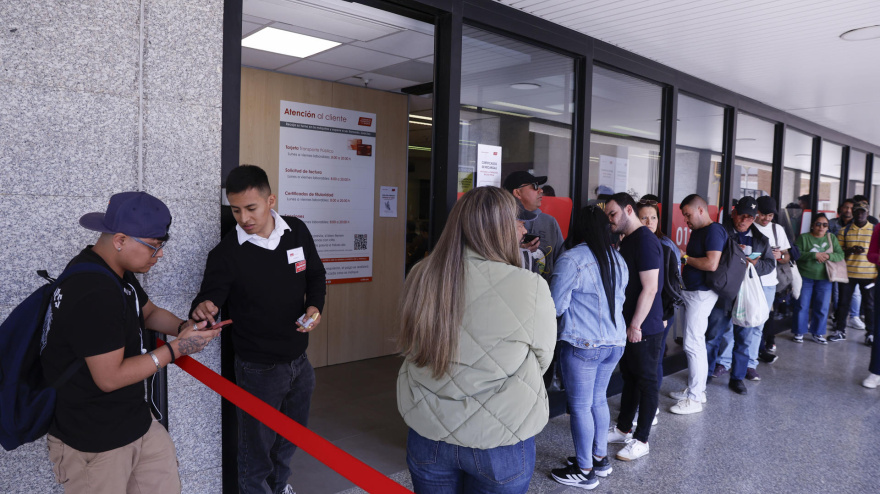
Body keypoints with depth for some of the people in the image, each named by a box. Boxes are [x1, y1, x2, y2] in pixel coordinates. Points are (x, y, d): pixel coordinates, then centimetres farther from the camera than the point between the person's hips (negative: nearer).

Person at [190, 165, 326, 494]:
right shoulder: (225, 254, -16)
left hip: (298, 359, 5)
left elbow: (315, 275, 8)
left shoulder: (297, 232, -4)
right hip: (258, 368, -5)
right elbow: (211, 296, -15)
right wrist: (203, 308, -39)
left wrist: (315, 306, -9)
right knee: (257, 445, 10)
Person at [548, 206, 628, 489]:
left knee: (580, 406, 4)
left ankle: (585, 471, 15)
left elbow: (556, 307, -12)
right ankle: (600, 459, 31)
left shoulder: (572, 259, -15)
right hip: (615, 341, 7)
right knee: (598, 400, 19)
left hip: (582, 344, -7)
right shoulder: (617, 259, 8)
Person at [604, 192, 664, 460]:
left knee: (646, 381, 3)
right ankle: (624, 428, 32)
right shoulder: (627, 241, 11)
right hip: (628, 325, 9)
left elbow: (650, 289, -23)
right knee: (629, 376, 18)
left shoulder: (645, 241, -19)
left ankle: (641, 440, 15)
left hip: (645, 328, -9)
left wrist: (635, 325, -20)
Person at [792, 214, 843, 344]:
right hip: (805, 278, -3)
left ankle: (817, 333, 21)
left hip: (824, 279, 3)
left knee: (822, 308, 7)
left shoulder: (832, 238, 8)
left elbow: (841, 255, 2)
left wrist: (828, 256, -17)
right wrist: (815, 255, -21)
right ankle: (799, 332, 14)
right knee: (802, 306, 3)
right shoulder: (803, 238, -2)